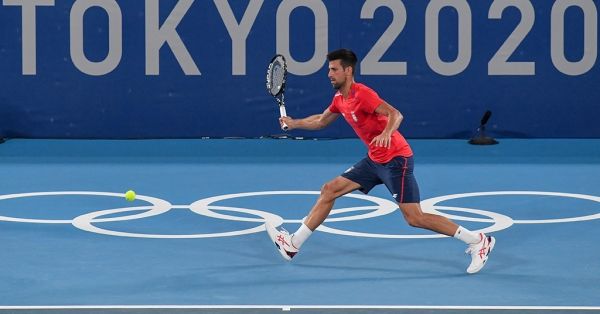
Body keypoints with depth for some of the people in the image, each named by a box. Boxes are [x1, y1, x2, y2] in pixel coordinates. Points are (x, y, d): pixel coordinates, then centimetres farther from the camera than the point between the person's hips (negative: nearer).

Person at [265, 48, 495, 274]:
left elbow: (395, 114, -30)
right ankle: (294, 243, 13)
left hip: (396, 160, -9)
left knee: (414, 218, -14)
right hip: (375, 160, 9)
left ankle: (478, 241, -7)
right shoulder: (340, 99, 10)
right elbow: (321, 121, 29)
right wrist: (294, 123, 23)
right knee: (329, 190, 7)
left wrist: (386, 133, -48)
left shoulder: (362, 94, -17)